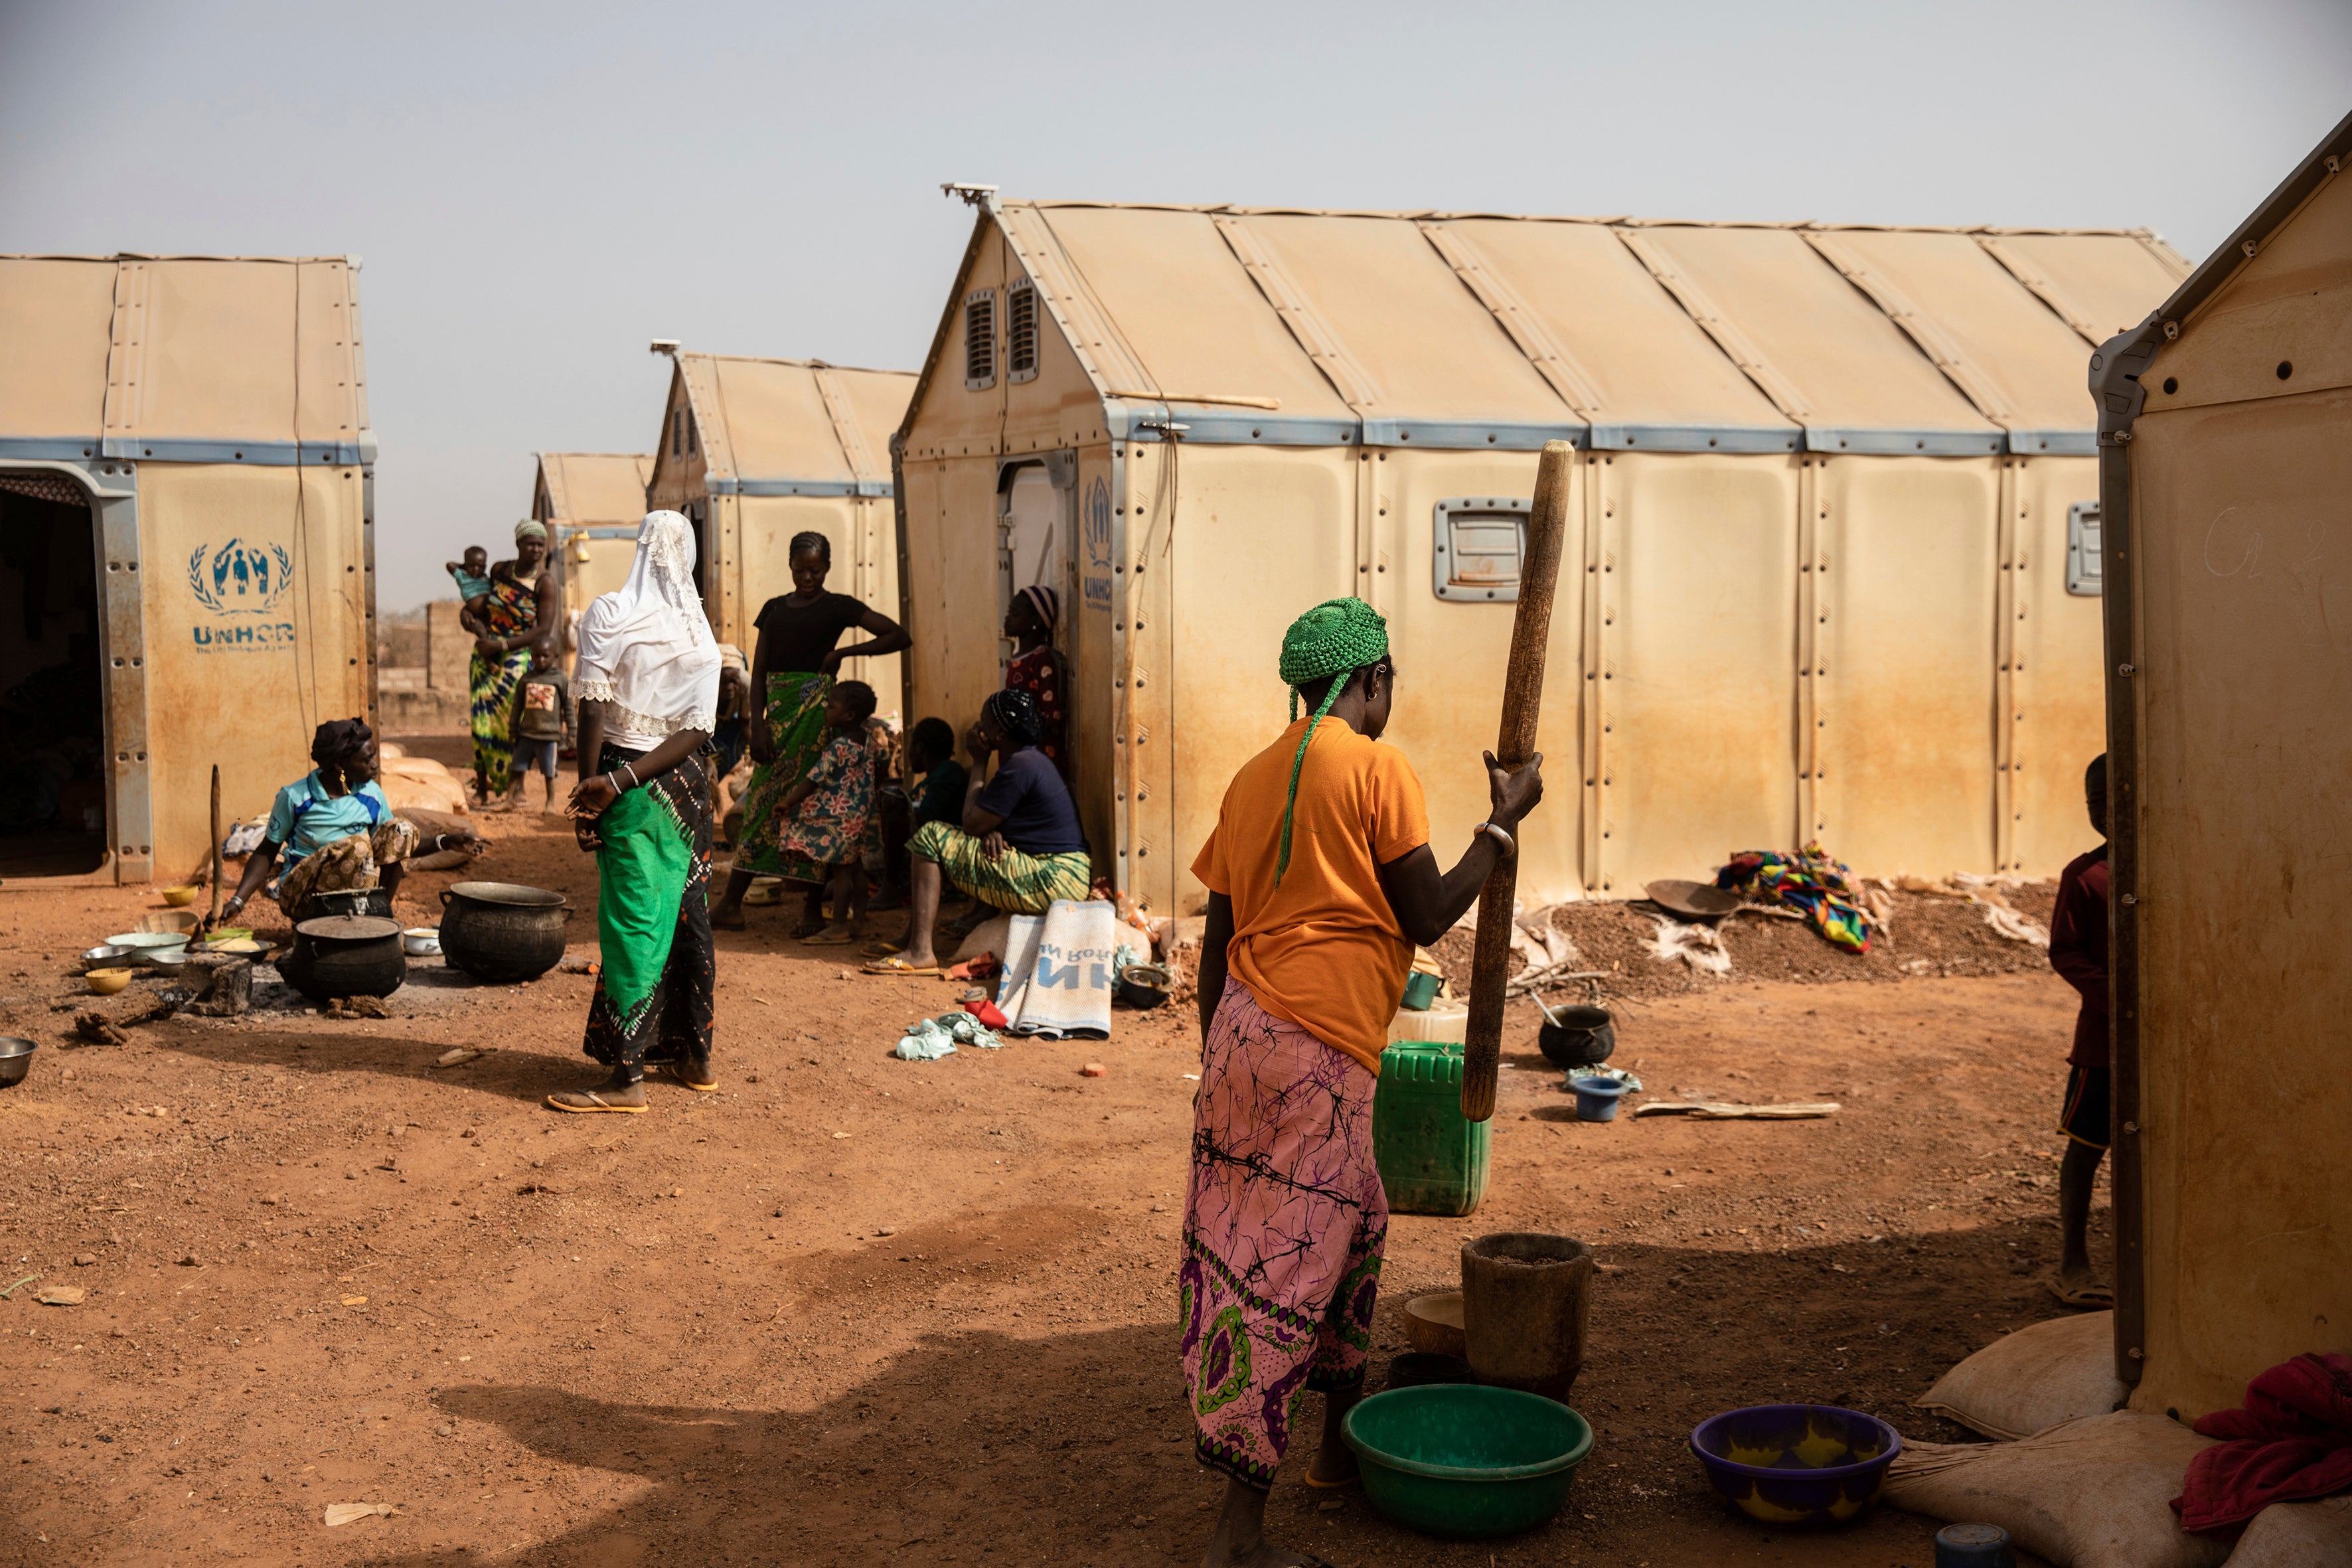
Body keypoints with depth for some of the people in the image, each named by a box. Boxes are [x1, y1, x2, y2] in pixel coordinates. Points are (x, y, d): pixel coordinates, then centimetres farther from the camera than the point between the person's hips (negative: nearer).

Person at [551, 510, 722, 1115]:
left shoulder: (609, 613, -9)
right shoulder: (701, 631, 3)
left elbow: (592, 708, -14)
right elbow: (698, 730, -4)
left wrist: (588, 792, -9)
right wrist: (614, 785, -10)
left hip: (633, 790, -4)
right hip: (688, 785, 5)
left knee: (633, 924, -4)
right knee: (688, 914, 14)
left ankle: (628, 1077, -3)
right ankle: (695, 1057, 24)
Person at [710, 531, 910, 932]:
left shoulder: (838, 607, 3)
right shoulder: (774, 609, 15)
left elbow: (900, 636, -3)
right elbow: (759, 671, 11)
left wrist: (843, 651, -8)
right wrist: (758, 724, -1)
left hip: (813, 707, -5)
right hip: (777, 708, 5)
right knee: (762, 803, 5)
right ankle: (730, 905, 6)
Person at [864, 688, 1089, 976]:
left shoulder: (1020, 766, -17)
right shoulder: (1030, 759, 16)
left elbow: (972, 823, -12)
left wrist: (979, 761, -3)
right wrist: (992, 832, -8)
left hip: (1053, 883, -11)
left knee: (930, 837, -9)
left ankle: (919, 952, -13)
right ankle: (913, 940, 19)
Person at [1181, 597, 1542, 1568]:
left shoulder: (1254, 778, 15)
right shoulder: (1377, 769, -6)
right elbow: (1428, 918, -4)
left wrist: (1220, 1064, 23)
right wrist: (1503, 822, 6)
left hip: (1243, 1029, 8)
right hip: (1320, 1049, -8)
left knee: (1356, 1220, 24)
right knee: (1290, 1269, -5)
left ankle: (1344, 1441, 35)